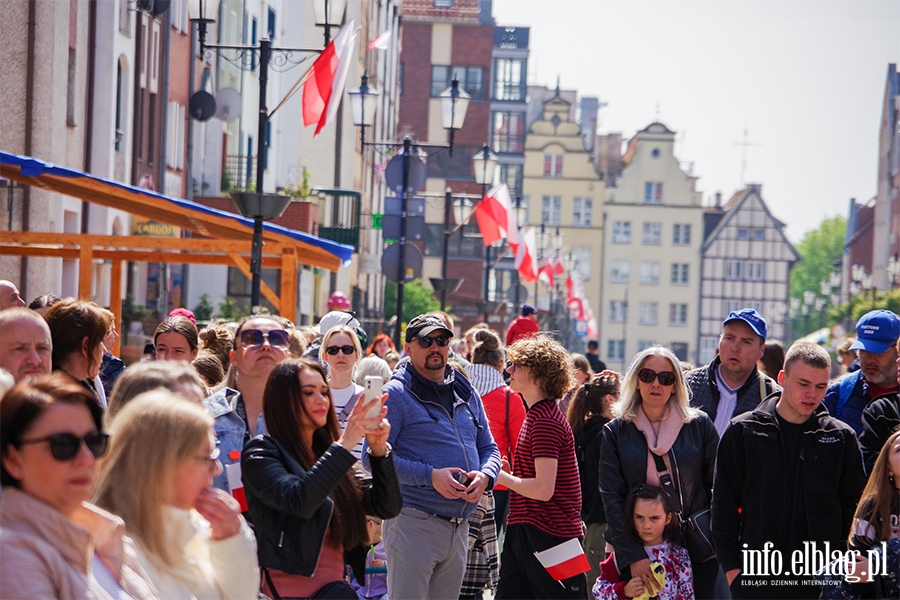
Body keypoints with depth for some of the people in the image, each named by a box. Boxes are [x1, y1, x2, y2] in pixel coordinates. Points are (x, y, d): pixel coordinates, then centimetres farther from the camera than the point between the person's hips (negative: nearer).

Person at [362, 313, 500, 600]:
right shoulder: (396, 394, -6)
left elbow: (489, 448, 20)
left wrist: (484, 475, -4)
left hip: (459, 527, 7)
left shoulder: (467, 395, 15)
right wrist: (430, 476, -20)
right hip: (413, 521, -7)